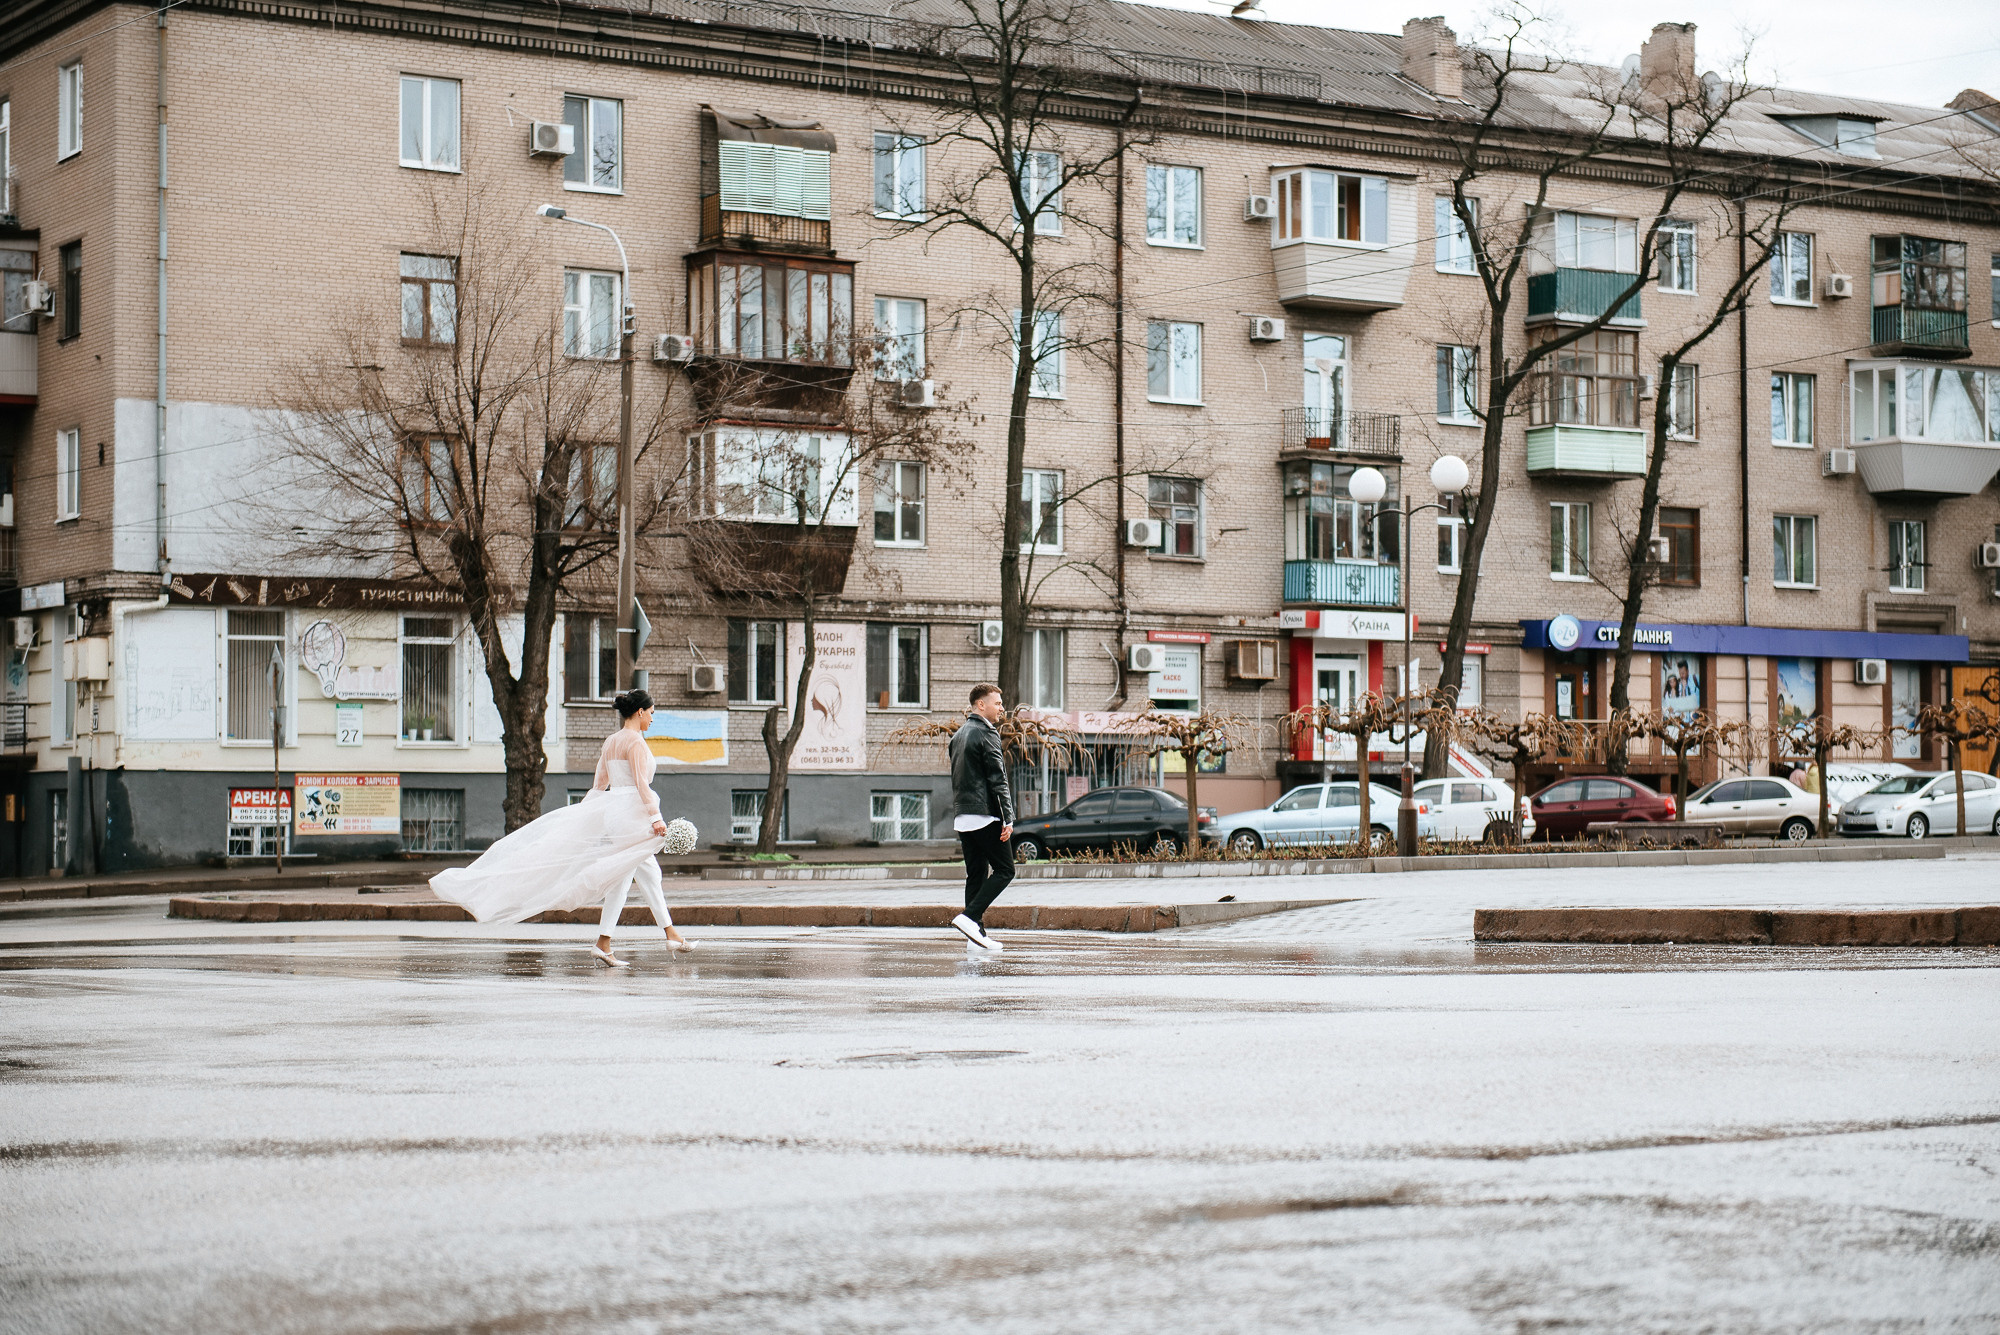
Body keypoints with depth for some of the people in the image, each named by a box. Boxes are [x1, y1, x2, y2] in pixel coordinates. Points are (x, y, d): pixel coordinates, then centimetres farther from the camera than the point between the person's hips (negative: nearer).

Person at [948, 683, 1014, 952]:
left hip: (962, 816, 9)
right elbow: (997, 779, -15)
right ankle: (970, 917, -15)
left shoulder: (959, 735, 17)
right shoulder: (986, 734, -10)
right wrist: (1008, 818, -16)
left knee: (976, 874, 10)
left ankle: (976, 932, 7)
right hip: (985, 815, -9)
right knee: (1004, 869, -3)